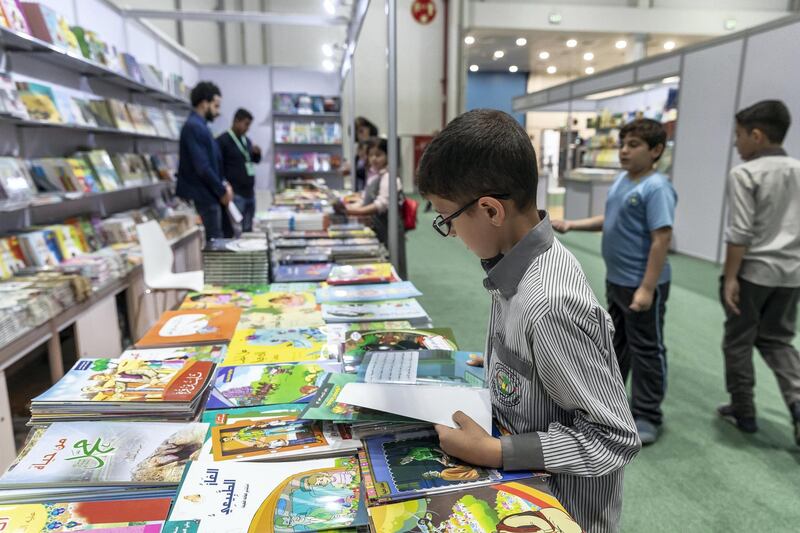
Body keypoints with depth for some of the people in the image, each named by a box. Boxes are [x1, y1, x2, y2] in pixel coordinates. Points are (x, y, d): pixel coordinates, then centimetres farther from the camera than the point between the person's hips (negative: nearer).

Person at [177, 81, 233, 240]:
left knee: (228, 236, 15)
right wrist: (222, 191, -13)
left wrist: (223, 184, 6)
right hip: (204, 197, -10)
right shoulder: (193, 127, -17)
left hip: (210, 195, 10)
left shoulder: (200, 126, 15)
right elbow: (202, 168, -24)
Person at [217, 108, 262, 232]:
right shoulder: (222, 141, -8)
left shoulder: (246, 140, 15)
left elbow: (256, 160, 24)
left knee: (248, 230, 12)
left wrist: (257, 153, 2)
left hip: (250, 192, 8)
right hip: (235, 194, -7)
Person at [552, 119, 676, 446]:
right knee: (614, 343, 21)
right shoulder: (622, 180, 7)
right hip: (615, 281, 9)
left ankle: (647, 416, 20)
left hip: (642, 285, -9)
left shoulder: (656, 188, -20)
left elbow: (662, 239, -23)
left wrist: (647, 289, -25)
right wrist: (571, 225, 6)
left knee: (646, 350, 6)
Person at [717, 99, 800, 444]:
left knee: (738, 342, 9)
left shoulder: (744, 174, -12)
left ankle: (743, 412, 19)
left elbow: (740, 232, -17)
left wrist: (730, 277, -12)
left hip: (752, 272, -6)